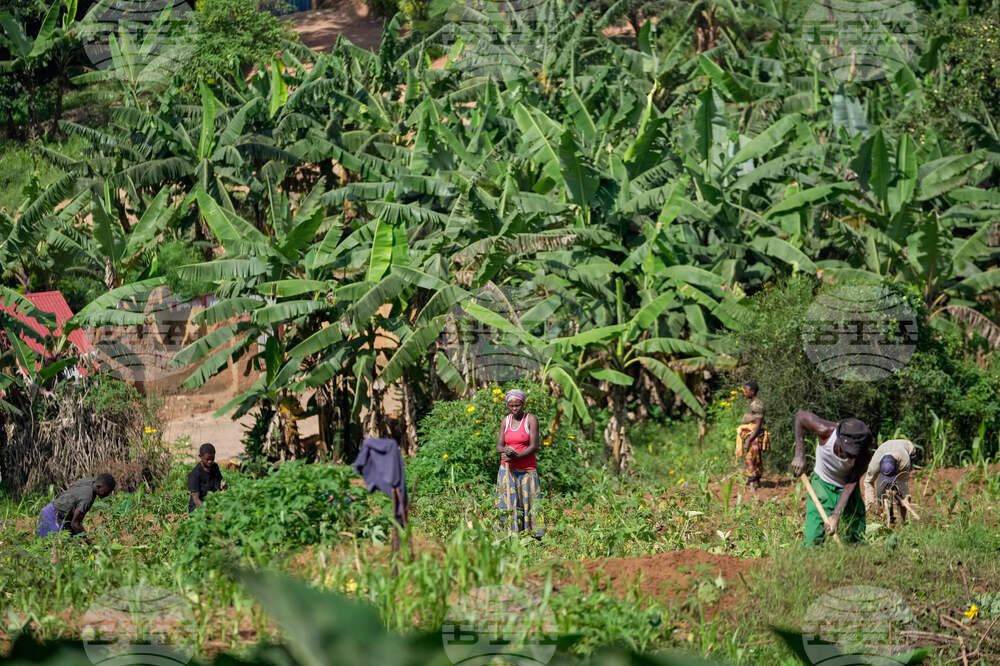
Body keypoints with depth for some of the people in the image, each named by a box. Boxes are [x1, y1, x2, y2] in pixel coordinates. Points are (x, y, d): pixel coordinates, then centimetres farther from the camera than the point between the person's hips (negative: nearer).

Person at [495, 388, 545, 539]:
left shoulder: (531, 419, -3)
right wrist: (505, 451, -19)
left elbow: (534, 446, -10)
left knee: (529, 502, -6)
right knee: (507, 503, -3)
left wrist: (516, 456, -22)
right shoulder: (505, 421, 9)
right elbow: (499, 446, 5)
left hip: (527, 469, -3)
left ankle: (536, 537, -6)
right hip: (507, 469, 3)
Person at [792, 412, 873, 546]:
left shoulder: (864, 457, -31)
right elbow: (801, 416, -16)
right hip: (822, 485, -1)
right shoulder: (827, 431, -32)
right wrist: (799, 455, -18)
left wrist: (836, 515, -34)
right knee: (813, 538, -12)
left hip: (846, 488, 1)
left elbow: (851, 485, -25)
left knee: (858, 539, 2)